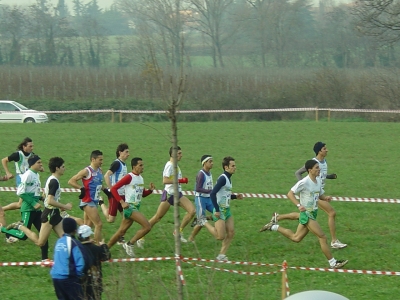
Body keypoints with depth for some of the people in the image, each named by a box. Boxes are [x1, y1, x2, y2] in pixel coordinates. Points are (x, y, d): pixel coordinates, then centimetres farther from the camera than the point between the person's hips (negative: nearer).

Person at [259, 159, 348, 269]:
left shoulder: (318, 180, 7)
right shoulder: (304, 182, -18)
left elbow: (320, 195, 19)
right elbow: (290, 194, -15)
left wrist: (325, 198, -4)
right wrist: (299, 205, -27)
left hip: (313, 214, 9)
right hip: (307, 214, -9)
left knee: (296, 238, 18)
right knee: (322, 237, -9)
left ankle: (273, 226, 31)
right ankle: (332, 263, -3)